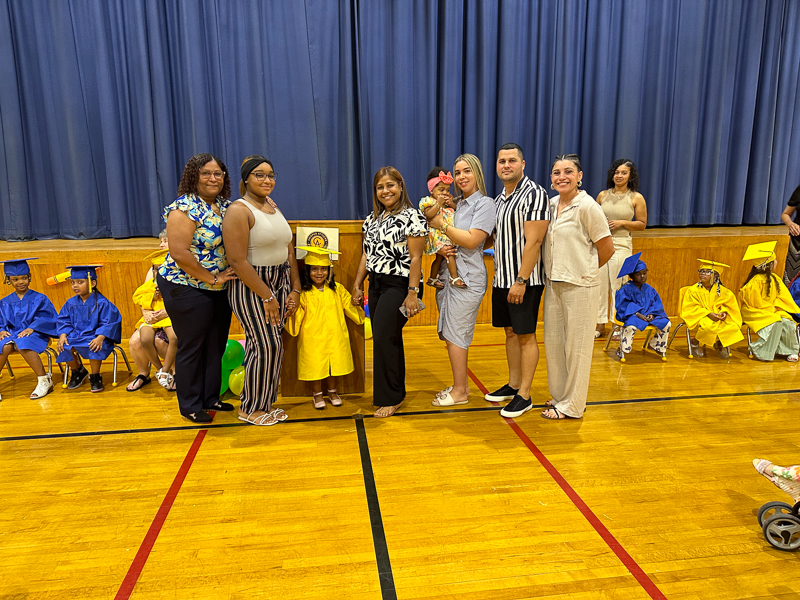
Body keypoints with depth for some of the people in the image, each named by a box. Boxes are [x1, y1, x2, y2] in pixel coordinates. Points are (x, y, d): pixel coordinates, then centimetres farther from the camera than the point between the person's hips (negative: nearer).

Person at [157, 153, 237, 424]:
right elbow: (180, 254, -24)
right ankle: (190, 406, 22)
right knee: (191, 348, 6)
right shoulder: (184, 208, -16)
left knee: (216, 346, 15)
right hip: (187, 289, -7)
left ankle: (210, 398, 32)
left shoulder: (226, 206, 7)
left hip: (220, 289, 7)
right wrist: (212, 278, -19)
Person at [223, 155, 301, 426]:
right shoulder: (239, 211, -12)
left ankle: (264, 403, 23)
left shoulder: (273, 206, 13)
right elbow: (238, 261, -18)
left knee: (273, 345, 8)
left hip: (279, 283, 7)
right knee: (265, 345, -7)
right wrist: (267, 297, -17)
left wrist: (295, 289, 7)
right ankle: (250, 408, 11)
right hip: (250, 287, -7)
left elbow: (289, 251, 14)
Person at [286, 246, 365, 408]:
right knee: (315, 366, 3)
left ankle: (332, 391, 35)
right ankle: (317, 394, 28)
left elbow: (350, 307, 10)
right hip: (312, 339, -2)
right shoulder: (303, 293, -4)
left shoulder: (337, 289, 4)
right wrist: (292, 311, -25)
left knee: (334, 364, 11)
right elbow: (295, 321, -4)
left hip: (334, 338, 3)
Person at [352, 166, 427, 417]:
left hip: (398, 286, -7)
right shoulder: (372, 218, 14)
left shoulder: (412, 217, -9)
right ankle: (397, 391, 25)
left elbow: (415, 258, -14)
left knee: (384, 339, -8)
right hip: (376, 285, 7)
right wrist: (357, 285, 15)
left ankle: (389, 399, 5)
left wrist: (412, 293, -18)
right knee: (388, 340, 12)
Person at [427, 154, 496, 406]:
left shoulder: (484, 204, -6)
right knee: (450, 334, 11)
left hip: (467, 278, -7)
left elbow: (472, 240, -16)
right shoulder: (456, 204, 16)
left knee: (455, 334, -4)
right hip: (447, 274, 7)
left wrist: (442, 225, -10)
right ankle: (461, 384, 24)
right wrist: (440, 248, -5)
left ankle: (460, 392, 8)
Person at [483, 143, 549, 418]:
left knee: (526, 335, 0)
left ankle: (524, 395, 8)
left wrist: (521, 281, -23)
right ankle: (513, 384, 29)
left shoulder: (533, 194, -13)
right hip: (501, 279, 8)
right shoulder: (500, 198, 14)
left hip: (525, 281, -8)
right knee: (510, 332, 16)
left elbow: (533, 241, -20)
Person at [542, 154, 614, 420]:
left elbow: (607, 248, -9)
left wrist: (585, 270, 4)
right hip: (554, 283, 7)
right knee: (553, 341, 13)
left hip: (580, 286, -7)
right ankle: (560, 395, 30)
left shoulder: (587, 206, -13)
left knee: (576, 345, 3)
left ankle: (572, 405, 16)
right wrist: (554, 273, 9)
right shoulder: (551, 204, 8)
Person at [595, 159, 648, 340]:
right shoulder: (603, 195, 8)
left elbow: (642, 224, 3)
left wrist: (622, 223, -10)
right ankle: (600, 324, 14)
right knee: (600, 285, 4)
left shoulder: (636, 198, 1)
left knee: (618, 287, 1)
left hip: (621, 245, -2)